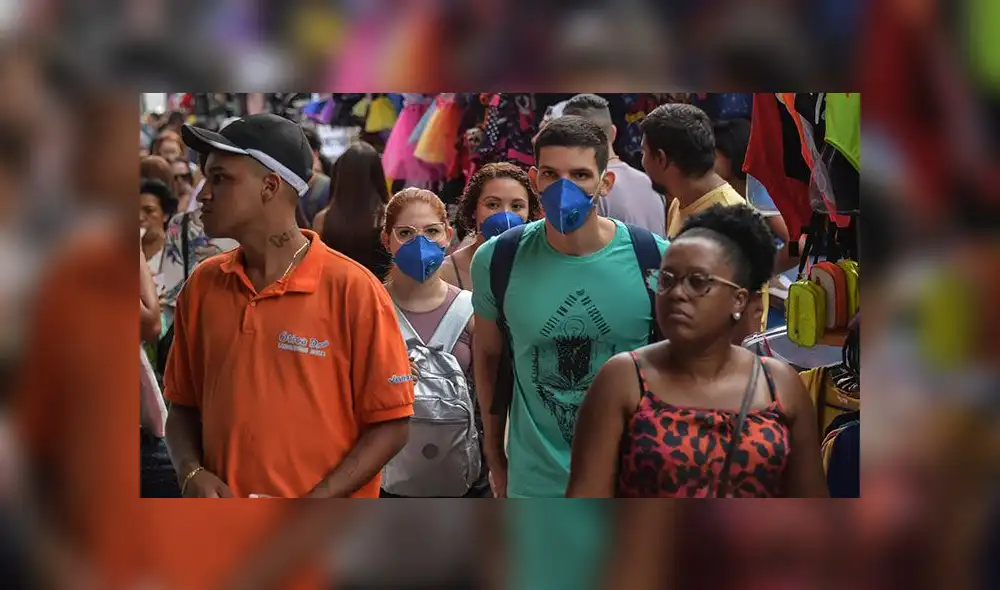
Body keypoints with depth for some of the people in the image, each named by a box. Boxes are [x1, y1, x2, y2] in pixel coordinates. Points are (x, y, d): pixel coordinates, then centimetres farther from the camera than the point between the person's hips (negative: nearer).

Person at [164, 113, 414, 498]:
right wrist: (191, 472, -10)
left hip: (323, 497, -4)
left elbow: (390, 424, -10)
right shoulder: (201, 287, 0)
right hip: (219, 495, 4)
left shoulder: (352, 290, -13)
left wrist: (312, 506, -18)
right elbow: (184, 406, 9)